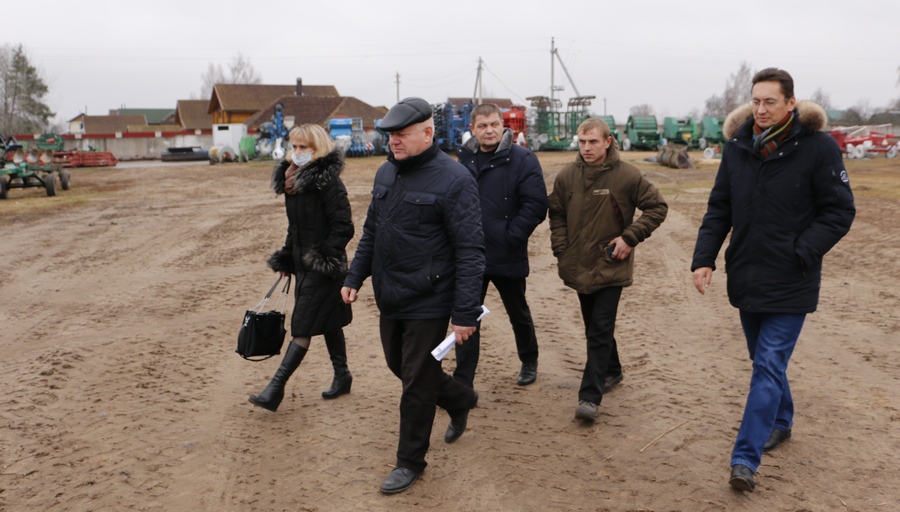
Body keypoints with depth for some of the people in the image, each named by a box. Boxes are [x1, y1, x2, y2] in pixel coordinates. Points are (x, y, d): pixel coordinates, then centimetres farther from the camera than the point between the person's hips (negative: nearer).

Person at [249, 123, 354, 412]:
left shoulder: (328, 182, -16)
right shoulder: (292, 179, 10)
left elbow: (343, 226, -18)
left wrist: (324, 258, -20)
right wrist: (286, 258, 17)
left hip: (323, 266, -9)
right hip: (303, 261, 9)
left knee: (302, 327, -6)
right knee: (329, 323, 17)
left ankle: (276, 388, -4)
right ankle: (342, 376, 30)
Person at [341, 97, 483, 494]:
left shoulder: (453, 179, -17)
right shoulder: (386, 173, 6)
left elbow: (470, 251, -19)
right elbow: (371, 231, 17)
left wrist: (465, 313, -21)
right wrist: (355, 277, 12)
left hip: (428, 304, -7)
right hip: (390, 299, 8)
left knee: (417, 383, 5)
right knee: (399, 366, 21)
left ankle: (410, 461, 25)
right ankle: (460, 400, 45)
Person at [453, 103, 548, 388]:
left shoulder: (522, 159, -8)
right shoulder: (464, 159, 4)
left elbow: (536, 206, -14)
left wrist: (510, 237, -15)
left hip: (507, 257, -2)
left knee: (519, 314, 18)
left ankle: (529, 362, 43)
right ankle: (462, 384, 13)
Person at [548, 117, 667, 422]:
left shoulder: (627, 176, -10)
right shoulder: (566, 176, -1)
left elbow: (657, 207, -3)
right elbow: (556, 215, 11)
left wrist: (630, 237, -11)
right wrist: (561, 252, 2)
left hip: (611, 268, -4)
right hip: (579, 267, 4)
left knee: (600, 331, -6)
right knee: (594, 328, 17)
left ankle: (590, 396, -3)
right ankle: (612, 371, 40)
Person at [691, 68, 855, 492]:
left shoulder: (818, 147, -11)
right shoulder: (737, 148, 2)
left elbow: (839, 212, -7)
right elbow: (718, 210, 6)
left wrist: (802, 253, -18)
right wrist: (703, 259, -4)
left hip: (790, 284, -5)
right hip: (747, 278, 5)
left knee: (769, 366, -6)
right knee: (765, 359, 19)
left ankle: (745, 458, -2)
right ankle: (781, 422, 42)